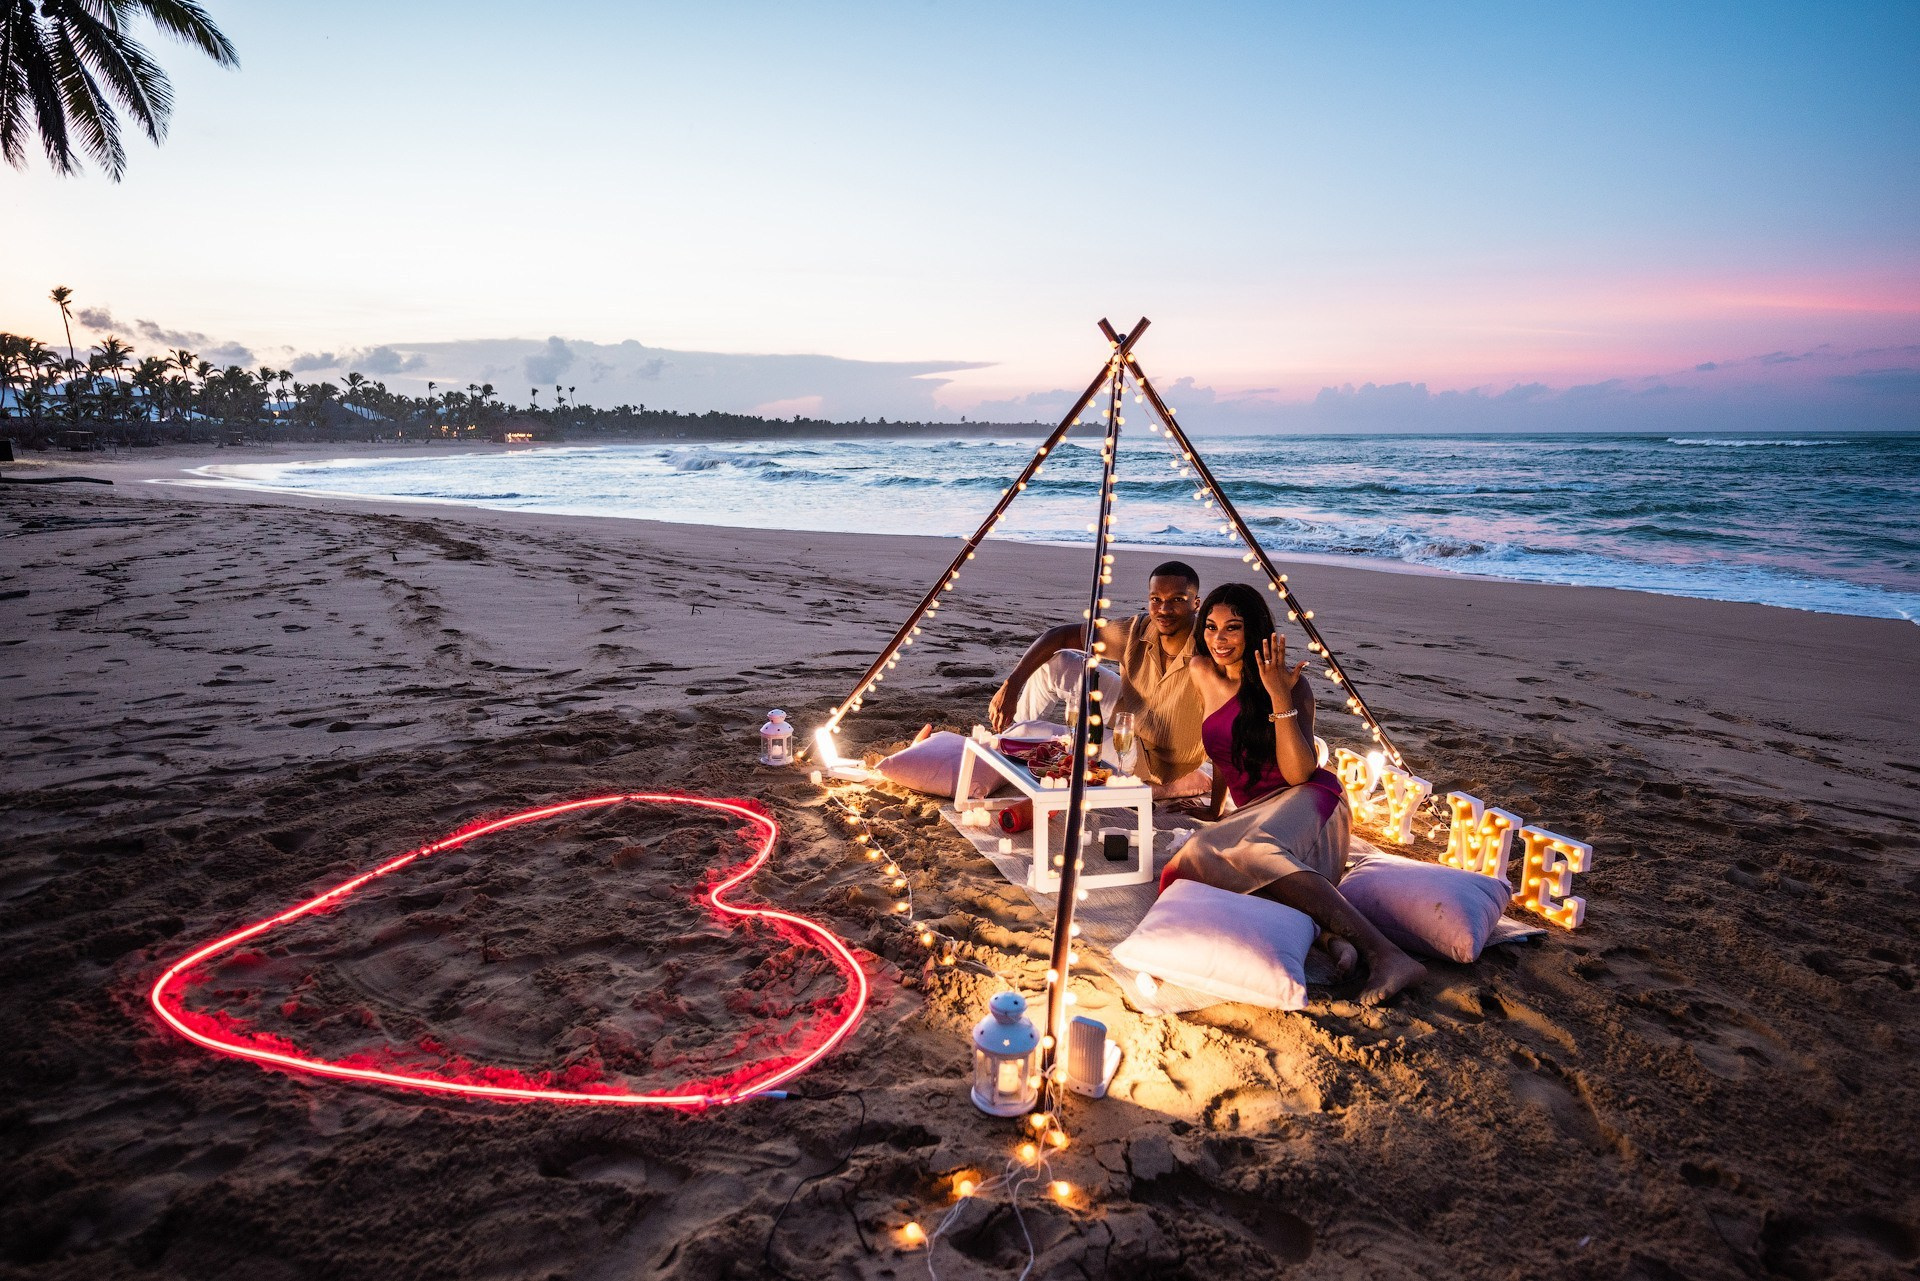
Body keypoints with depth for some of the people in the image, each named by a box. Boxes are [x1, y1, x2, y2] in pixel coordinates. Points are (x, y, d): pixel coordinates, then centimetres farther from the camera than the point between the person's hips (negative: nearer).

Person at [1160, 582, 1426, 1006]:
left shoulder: (1290, 684, -6)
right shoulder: (1202, 672, 10)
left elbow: (1298, 773, -17)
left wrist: (1280, 696, -23)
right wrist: (1215, 808, 32)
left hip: (1304, 801, -5)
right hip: (1251, 812, 5)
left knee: (1256, 851, -41)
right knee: (1199, 855, -31)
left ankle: (1384, 953, -47)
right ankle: (1326, 931, -38)